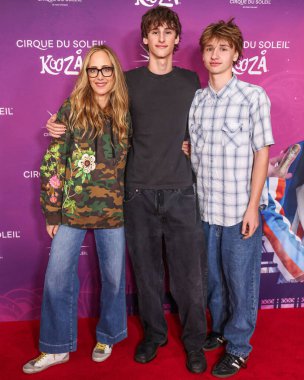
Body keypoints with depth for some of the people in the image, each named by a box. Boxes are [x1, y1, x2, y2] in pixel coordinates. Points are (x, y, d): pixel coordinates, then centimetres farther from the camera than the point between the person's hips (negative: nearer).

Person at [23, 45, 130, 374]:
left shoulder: (125, 113, 3)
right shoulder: (71, 109, -3)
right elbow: (53, 162, -3)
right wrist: (52, 210, -5)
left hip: (114, 211, 1)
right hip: (72, 210, -1)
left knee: (113, 277, 12)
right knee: (57, 279, 5)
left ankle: (107, 336, 36)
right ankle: (56, 347, 25)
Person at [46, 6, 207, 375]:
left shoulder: (190, 80, 9)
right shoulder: (129, 81, 7)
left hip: (181, 191, 0)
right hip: (139, 191, 0)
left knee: (190, 274, 2)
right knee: (146, 270, 10)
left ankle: (194, 342, 22)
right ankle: (153, 333, 30)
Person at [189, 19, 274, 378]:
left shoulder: (254, 96, -6)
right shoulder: (196, 100, 6)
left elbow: (261, 152, -6)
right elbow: (193, 152, 9)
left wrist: (252, 205, -10)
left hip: (240, 209, -4)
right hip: (205, 208, 4)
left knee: (240, 280, 7)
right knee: (213, 276, 18)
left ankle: (238, 348, 26)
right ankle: (220, 329, 39)